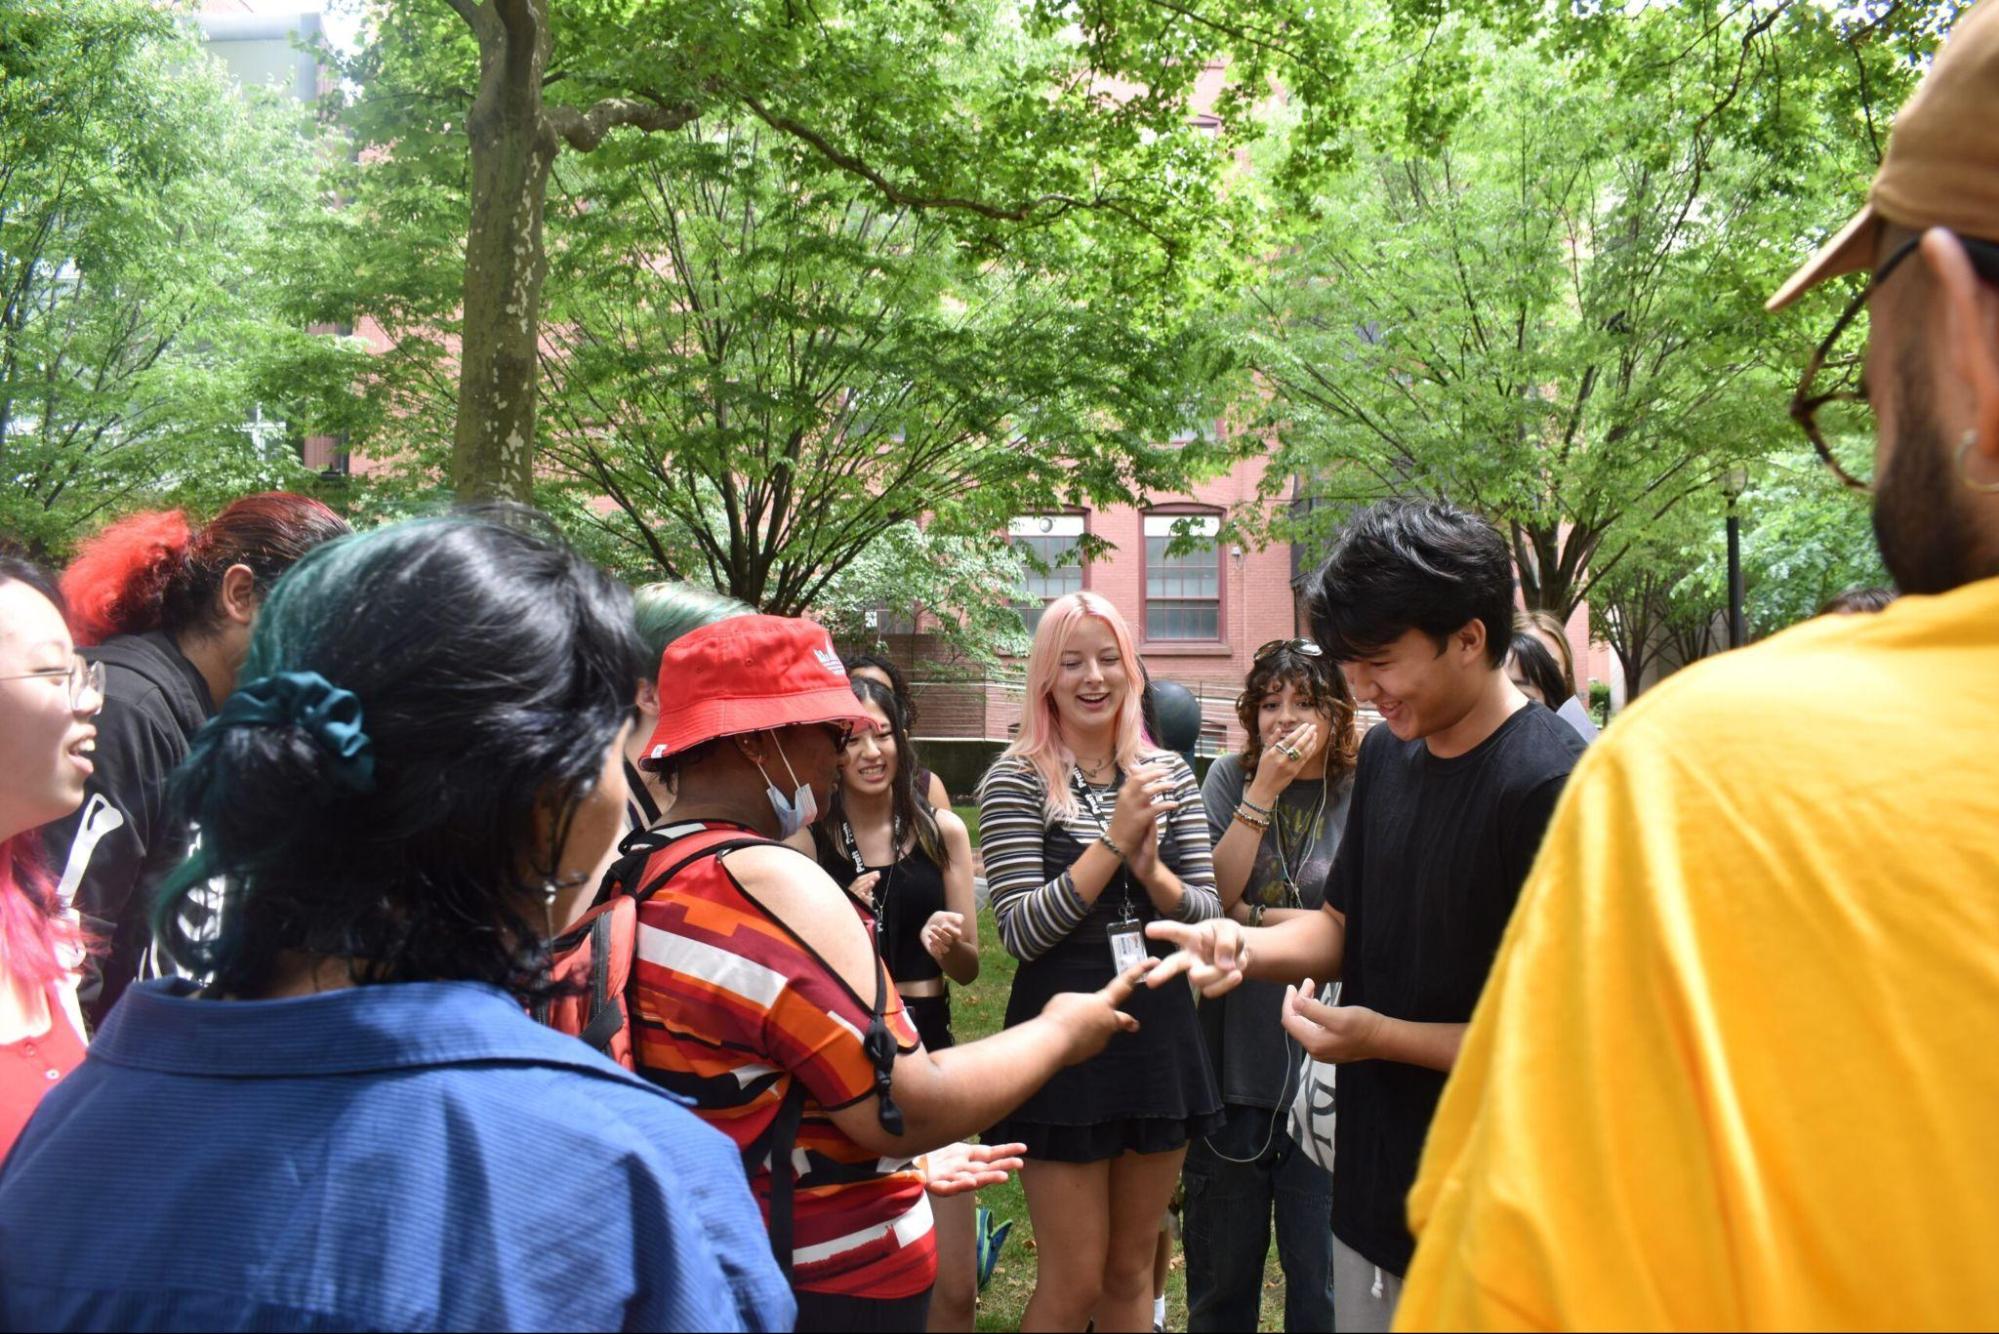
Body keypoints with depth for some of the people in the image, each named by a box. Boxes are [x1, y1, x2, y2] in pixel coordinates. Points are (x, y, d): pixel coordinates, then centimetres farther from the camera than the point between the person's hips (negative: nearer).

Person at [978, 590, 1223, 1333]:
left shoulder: (1168, 774, 4)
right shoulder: (1016, 779, -9)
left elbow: (1209, 915, 2)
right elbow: (1021, 932, -17)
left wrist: (1150, 871, -17)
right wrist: (1114, 840, -21)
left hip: (1160, 1032, 4)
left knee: (1132, 1270, 18)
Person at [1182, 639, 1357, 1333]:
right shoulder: (1230, 778, 1)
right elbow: (1209, 896, -10)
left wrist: (1251, 918, -10)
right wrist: (1264, 791, -15)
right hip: (1231, 1061, 2)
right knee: (1220, 1274, 16)